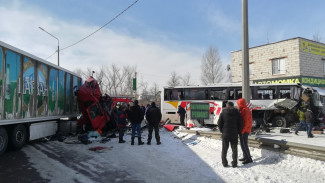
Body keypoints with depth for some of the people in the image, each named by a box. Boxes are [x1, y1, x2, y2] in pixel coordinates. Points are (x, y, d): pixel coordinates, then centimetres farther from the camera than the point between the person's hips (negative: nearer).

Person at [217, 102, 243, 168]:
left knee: (224, 149, 9)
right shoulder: (237, 113, -1)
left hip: (225, 134, -1)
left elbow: (219, 123, -4)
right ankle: (234, 163, 10)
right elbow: (240, 124, -1)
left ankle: (224, 163, 12)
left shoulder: (223, 113, -5)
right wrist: (238, 132, 11)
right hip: (234, 134, 1)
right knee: (234, 149, 10)